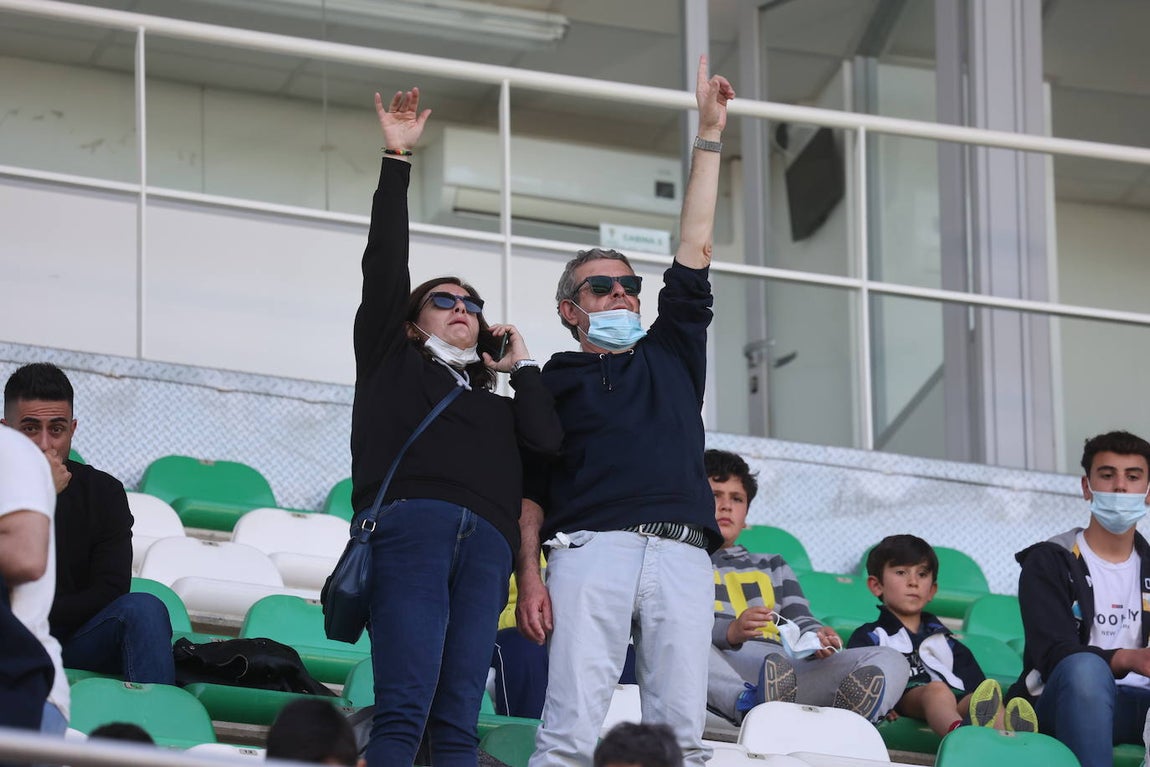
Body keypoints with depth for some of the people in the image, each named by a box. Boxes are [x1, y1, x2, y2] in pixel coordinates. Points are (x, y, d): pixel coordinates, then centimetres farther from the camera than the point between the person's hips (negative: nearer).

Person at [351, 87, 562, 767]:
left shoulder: (499, 405, 34)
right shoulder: (393, 365, 26)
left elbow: (548, 438, 13)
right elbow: (386, 263, 16)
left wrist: (522, 366, 27)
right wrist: (398, 160, 15)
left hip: (485, 545, 4)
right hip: (410, 525, -3)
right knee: (404, 712, -19)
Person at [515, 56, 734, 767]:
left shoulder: (671, 355, 28)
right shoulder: (551, 381, 21)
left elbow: (695, 250, 24)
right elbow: (527, 488, 13)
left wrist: (710, 136, 21)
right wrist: (528, 573, -3)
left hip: (682, 555, 3)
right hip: (589, 549, -3)